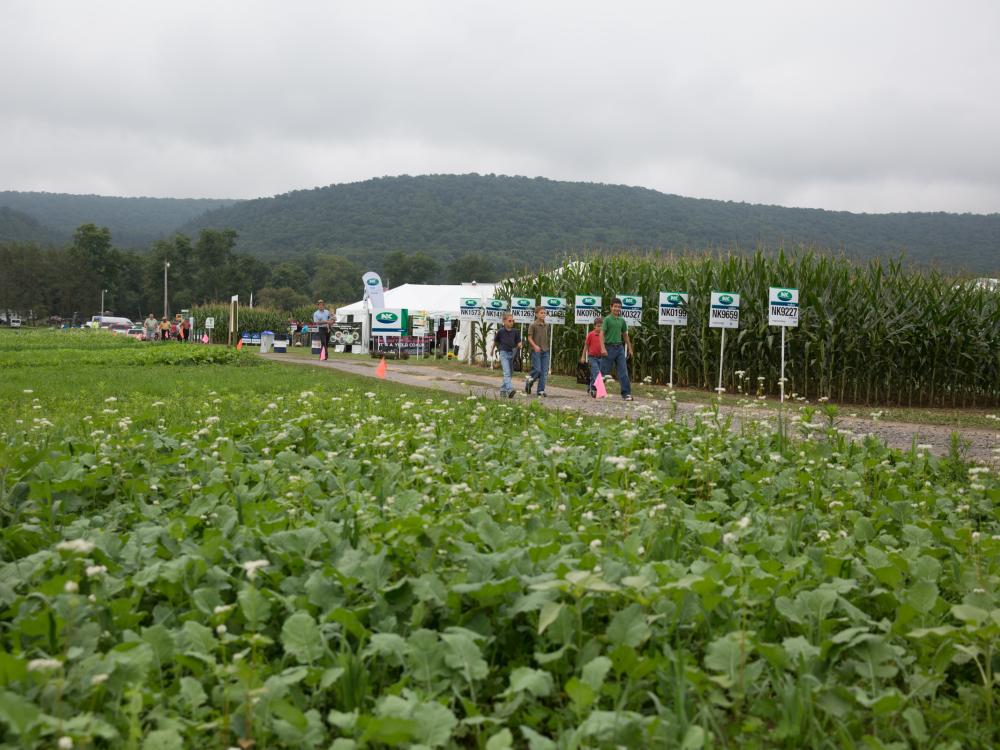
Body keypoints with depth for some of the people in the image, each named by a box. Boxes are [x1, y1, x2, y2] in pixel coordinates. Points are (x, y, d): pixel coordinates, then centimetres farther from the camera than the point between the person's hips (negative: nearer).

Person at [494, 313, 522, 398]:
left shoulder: (515, 331, 2)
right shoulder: (500, 331, -5)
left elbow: (518, 342, 5)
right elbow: (495, 341, 9)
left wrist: (519, 346, -18)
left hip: (512, 353, 5)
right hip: (504, 353, -5)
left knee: (510, 373, 11)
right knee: (506, 373, -17)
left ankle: (503, 390, 25)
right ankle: (509, 390, -30)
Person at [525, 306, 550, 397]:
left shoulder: (546, 325, 10)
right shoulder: (533, 325, -5)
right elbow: (529, 338, -7)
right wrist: (535, 346, -21)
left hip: (545, 351, 5)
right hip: (536, 351, -5)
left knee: (544, 371, 1)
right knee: (537, 370, -10)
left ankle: (541, 390, 6)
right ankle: (528, 383, 16)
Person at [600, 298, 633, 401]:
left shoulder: (622, 320, 11)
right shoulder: (607, 319, -5)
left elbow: (625, 335, 20)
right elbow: (602, 334, -11)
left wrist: (629, 348, 19)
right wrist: (603, 348, -22)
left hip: (620, 347, 5)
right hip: (610, 347, -5)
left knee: (623, 371, -3)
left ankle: (626, 393, -5)